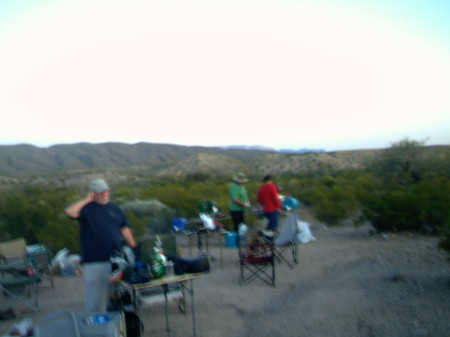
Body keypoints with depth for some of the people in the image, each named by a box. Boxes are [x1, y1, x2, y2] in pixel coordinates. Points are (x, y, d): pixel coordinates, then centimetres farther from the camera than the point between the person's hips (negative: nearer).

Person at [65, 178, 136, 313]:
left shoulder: (115, 208, 12)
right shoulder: (86, 208, -1)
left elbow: (124, 229, 15)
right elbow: (70, 212, -22)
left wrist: (134, 249, 10)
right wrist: (87, 200, -11)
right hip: (94, 261, -4)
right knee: (95, 296, 2)